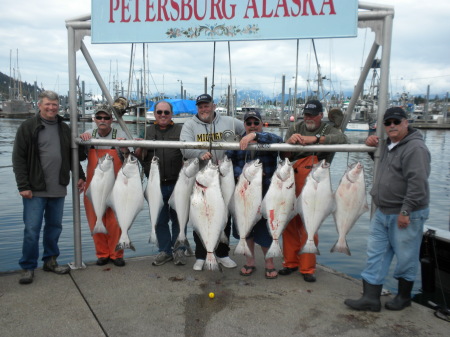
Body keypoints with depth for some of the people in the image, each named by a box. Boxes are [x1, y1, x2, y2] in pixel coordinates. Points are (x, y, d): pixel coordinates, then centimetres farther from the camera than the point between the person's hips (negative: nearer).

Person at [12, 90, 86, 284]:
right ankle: (27, 267, 13)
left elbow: (72, 155, 20)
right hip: (35, 190, -4)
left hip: (58, 189, 5)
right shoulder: (28, 127, -3)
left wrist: (80, 175, 12)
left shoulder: (64, 128, 12)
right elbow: (18, 158, -6)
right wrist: (23, 186, -12)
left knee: (55, 227, 13)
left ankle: (50, 261, 27)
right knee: (32, 230, -2)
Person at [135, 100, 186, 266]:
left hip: (177, 184, -2)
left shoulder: (180, 130, 5)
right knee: (160, 220, 11)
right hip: (156, 184, 2)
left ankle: (179, 250, 22)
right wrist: (139, 148, -13)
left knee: (178, 218, 7)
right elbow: (139, 155, 8)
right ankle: (164, 251, 25)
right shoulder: (148, 131, 12)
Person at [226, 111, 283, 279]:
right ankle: (250, 260, 30)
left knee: (264, 228, 0)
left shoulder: (268, 139, 1)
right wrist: (243, 173, -19)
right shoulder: (237, 142, 8)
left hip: (266, 192, -3)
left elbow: (277, 140, -23)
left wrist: (255, 135, -36)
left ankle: (269, 262, 22)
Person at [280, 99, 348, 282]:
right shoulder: (295, 129, 16)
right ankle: (291, 263, 20)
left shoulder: (328, 130, 9)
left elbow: (342, 139, -14)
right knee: (289, 223, 5)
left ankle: (307, 268, 9)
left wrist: (316, 138, -23)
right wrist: (289, 142, -14)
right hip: (291, 182, 3)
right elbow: (283, 154, 7)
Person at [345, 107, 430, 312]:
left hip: (406, 215, -9)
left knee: (405, 257, 7)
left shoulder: (415, 148, -15)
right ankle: (371, 298, 14)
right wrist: (372, 141, 15)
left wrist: (406, 211, -22)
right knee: (375, 254, 8)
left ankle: (404, 297, 26)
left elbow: (417, 183, -21)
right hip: (382, 212, 9)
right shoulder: (388, 145, 13)